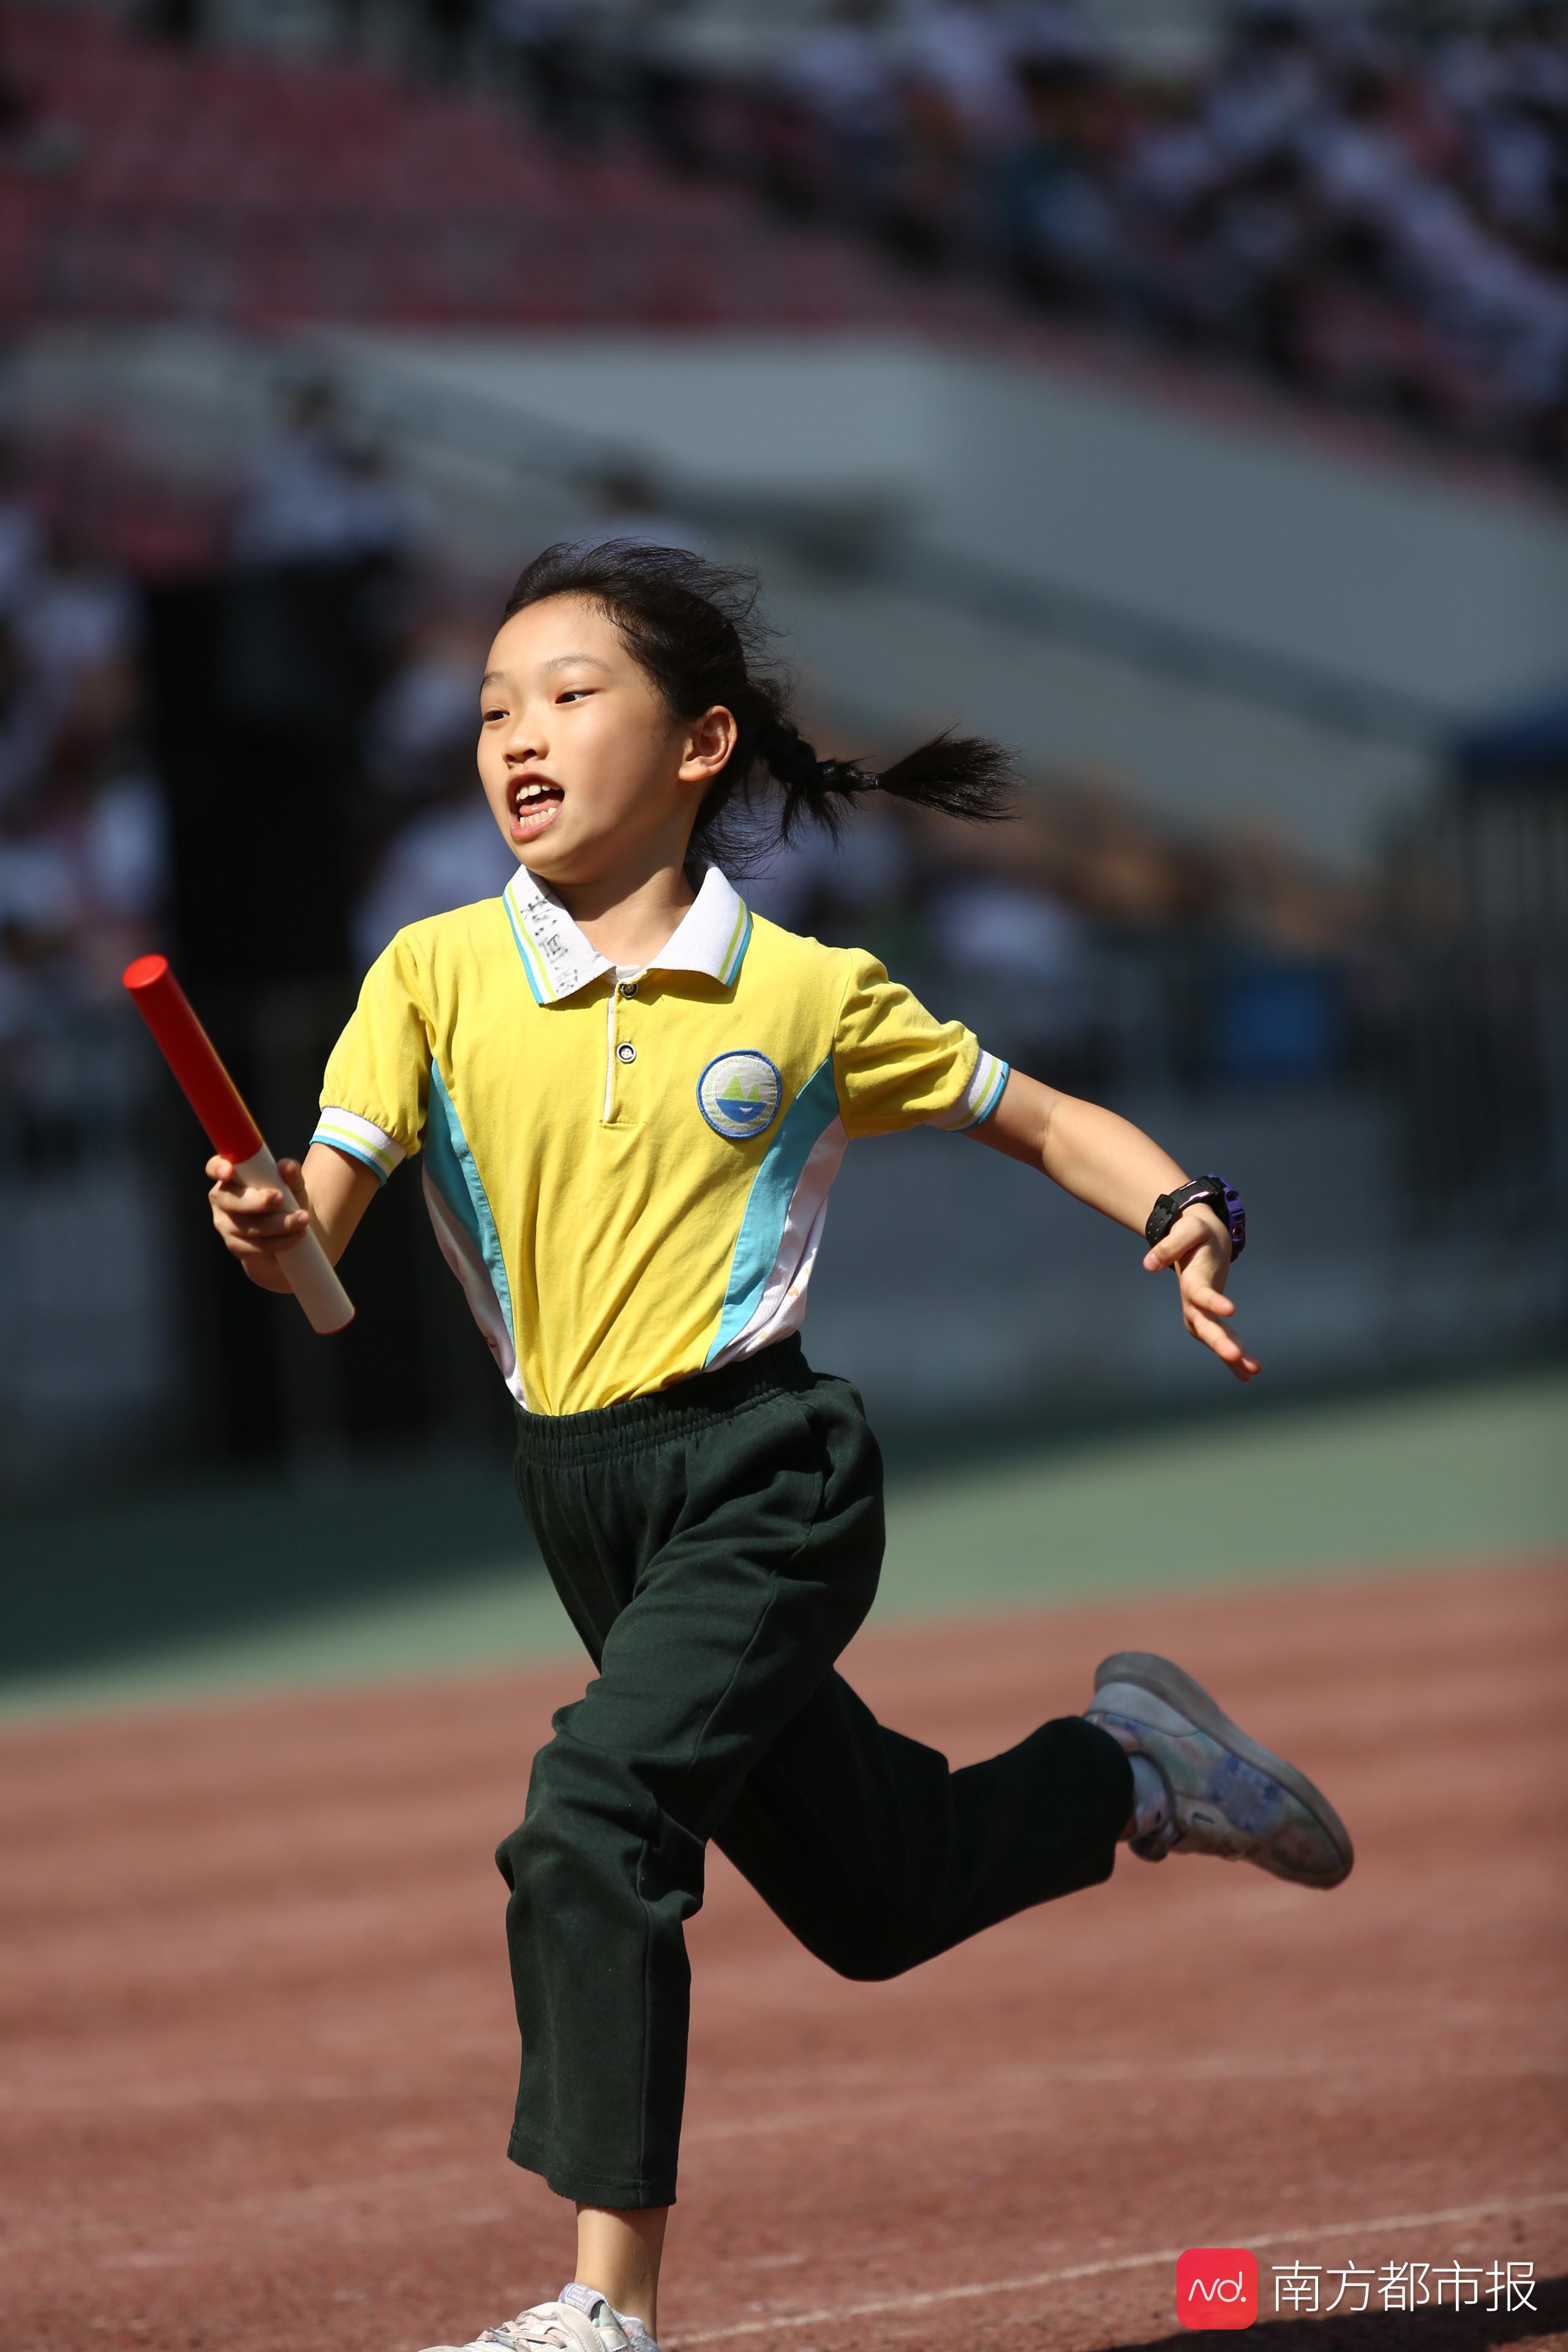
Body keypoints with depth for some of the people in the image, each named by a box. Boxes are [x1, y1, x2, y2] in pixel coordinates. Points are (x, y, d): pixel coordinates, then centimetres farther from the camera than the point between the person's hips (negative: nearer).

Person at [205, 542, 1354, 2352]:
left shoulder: (810, 995, -3)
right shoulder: (437, 975, 0)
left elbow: (1039, 1119, 9)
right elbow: (323, 1214, -10)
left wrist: (1183, 1213, -11)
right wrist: (272, 1230, -34)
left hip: (765, 1474, -4)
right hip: (583, 1503, 4)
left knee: (590, 1822, -26)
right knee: (877, 1902, 17)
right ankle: (1135, 1769, 46)